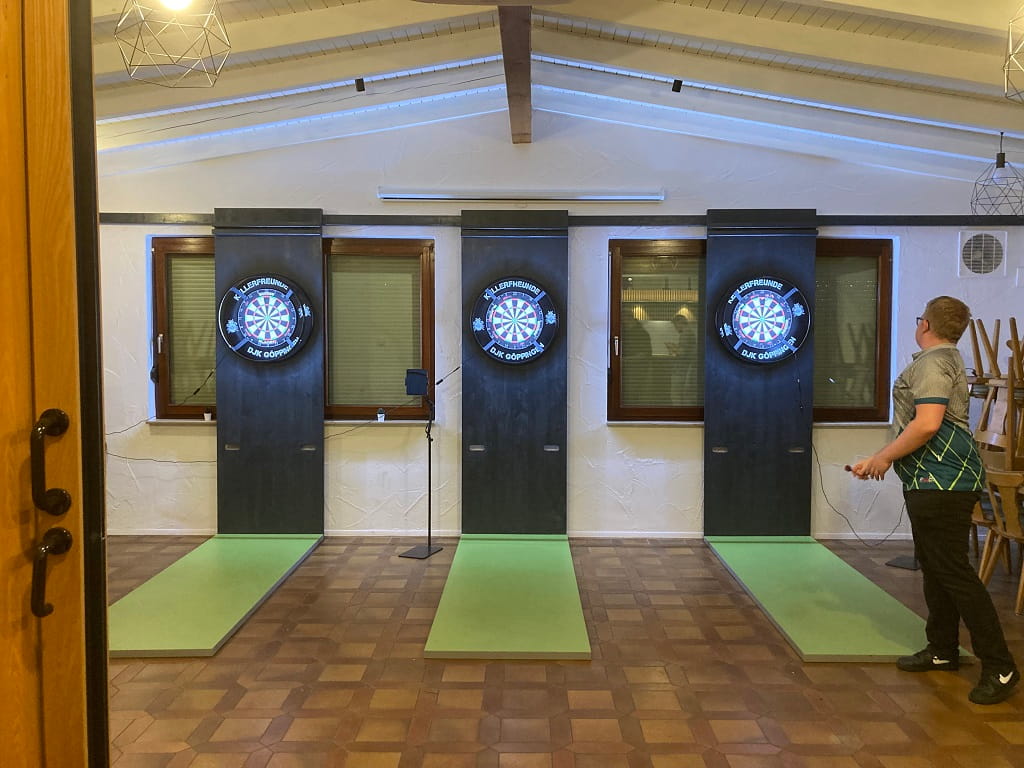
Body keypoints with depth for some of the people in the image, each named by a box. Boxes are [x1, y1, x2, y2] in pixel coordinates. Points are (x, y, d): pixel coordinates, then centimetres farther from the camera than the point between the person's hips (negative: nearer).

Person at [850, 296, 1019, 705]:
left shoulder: (932, 362, -14)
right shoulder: (944, 359, 19)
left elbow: (926, 424, -27)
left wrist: (884, 457, -14)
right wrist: (885, 458, 18)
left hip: (941, 483, -11)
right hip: (933, 481, 11)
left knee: (953, 571, -8)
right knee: (934, 566, 16)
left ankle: (999, 667, -2)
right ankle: (943, 649, 27)